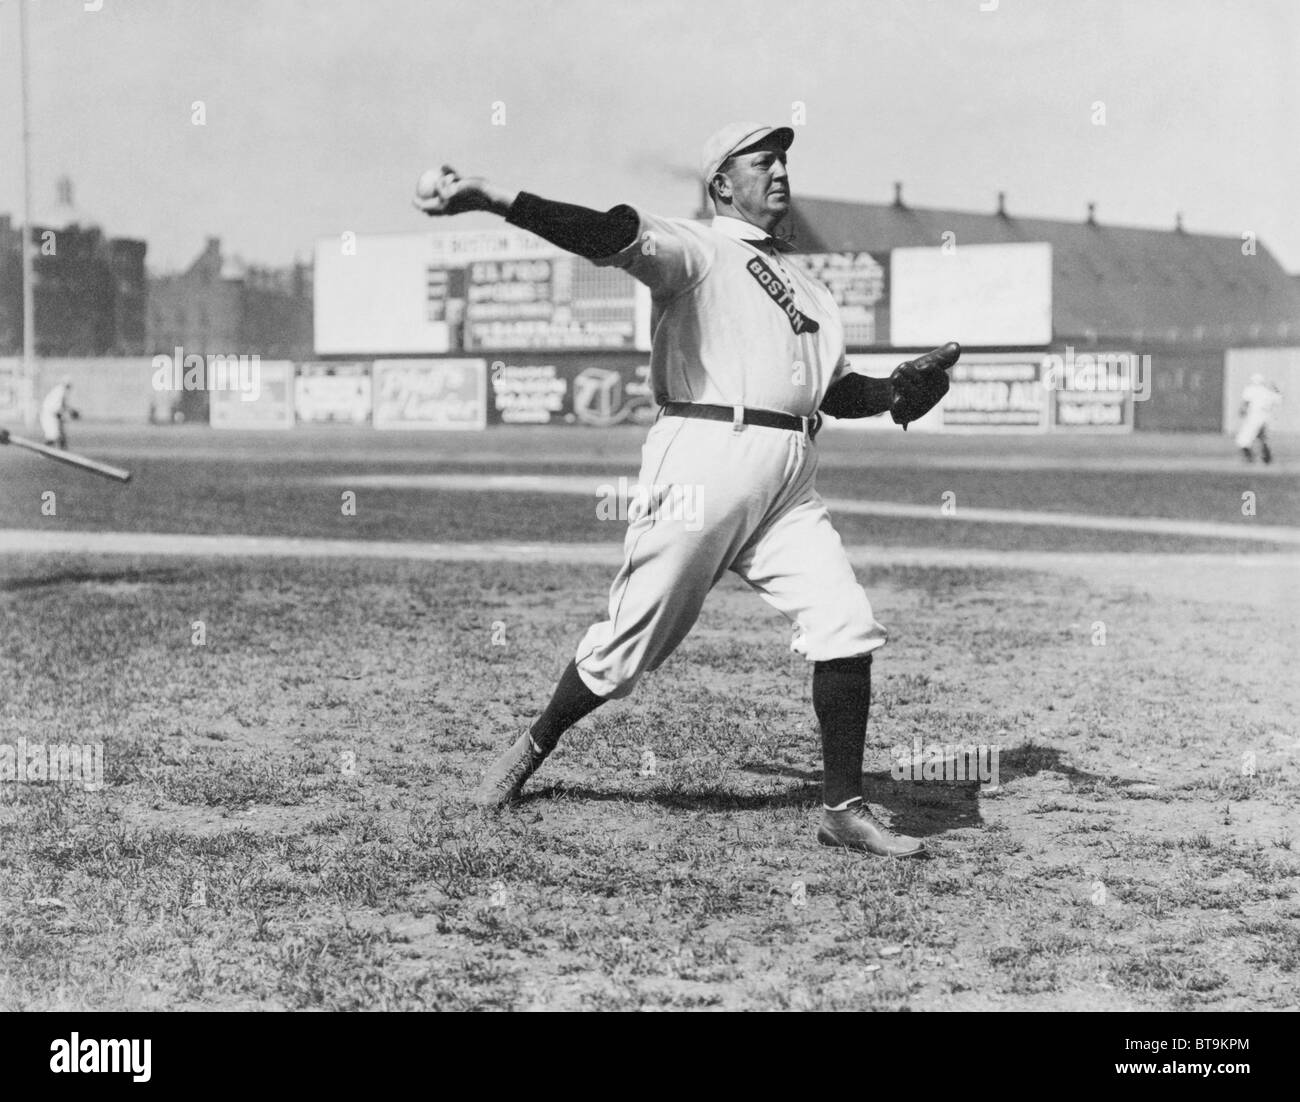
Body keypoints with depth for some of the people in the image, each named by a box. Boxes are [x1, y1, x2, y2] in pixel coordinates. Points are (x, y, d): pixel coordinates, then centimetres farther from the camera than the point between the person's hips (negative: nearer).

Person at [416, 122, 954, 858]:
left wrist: (897, 393, 3)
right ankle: (534, 749, 24)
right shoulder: (696, 249, 0)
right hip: (706, 458, -6)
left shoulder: (806, 286, 23)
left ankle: (845, 809, 4)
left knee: (847, 626, -6)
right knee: (632, 639, 0)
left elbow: (836, 390, 24)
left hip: (791, 480, 6)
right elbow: (618, 237, -18)